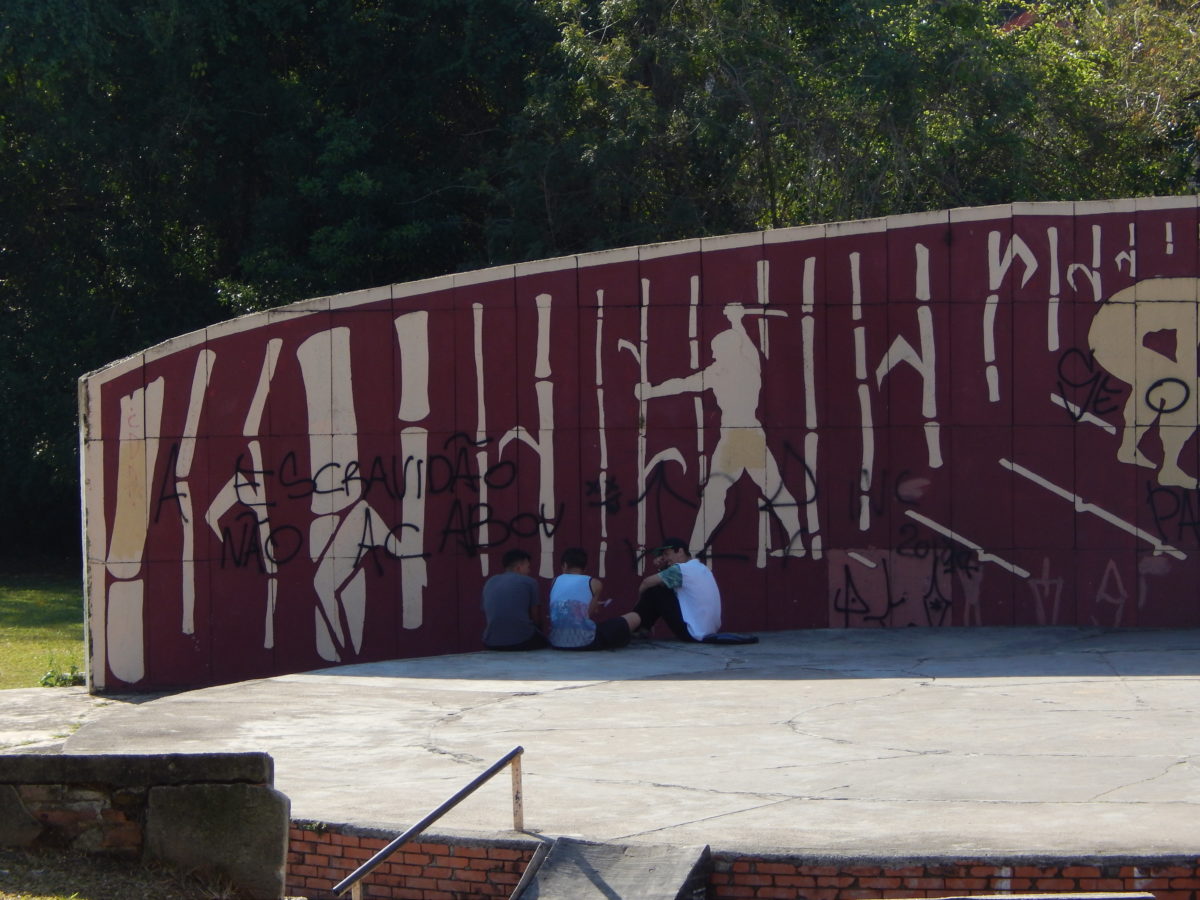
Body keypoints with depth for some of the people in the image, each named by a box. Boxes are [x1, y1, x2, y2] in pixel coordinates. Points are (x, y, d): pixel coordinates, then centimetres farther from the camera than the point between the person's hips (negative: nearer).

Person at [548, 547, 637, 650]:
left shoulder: (556, 581, 15)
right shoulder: (594, 583, 4)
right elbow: (589, 614, -1)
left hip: (557, 642, 5)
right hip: (585, 641, -5)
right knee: (634, 618, 11)